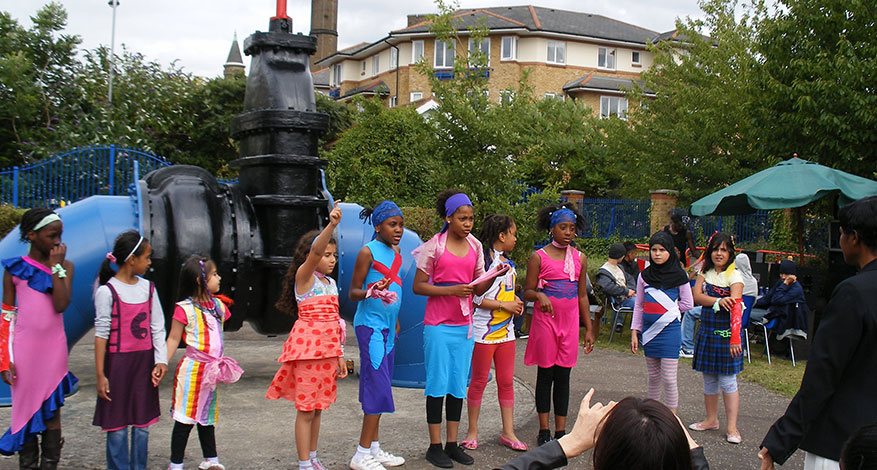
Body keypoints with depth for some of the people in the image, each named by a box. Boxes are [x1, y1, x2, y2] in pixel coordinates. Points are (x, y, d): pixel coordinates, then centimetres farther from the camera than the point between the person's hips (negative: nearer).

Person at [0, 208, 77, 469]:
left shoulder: (65, 266, 5)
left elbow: (61, 304, -12)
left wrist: (56, 266, -9)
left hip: (54, 349, 1)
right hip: (24, 350, -1)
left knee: (52, 412, 6)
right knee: (25, 410, 5)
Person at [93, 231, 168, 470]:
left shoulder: (147, 288, 6)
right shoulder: (107, 291, -9)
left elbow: (157, 328, 7)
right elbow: (101, 334, -8)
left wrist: (161, 360, -3)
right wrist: (100, 375, -10)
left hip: (145, 362, 5)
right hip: (118, 361, -5)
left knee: (142, 423, 10)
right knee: (117, 425, 2)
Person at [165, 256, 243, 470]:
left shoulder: (219, 305, 10)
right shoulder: (185, 308, -11)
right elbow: (173, 339, -9)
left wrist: (220, 364, 19)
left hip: (212, 370, 7)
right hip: (193, 369, -7)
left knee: (207, 417, 18)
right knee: (186, 419, -2)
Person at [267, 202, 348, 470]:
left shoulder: (331, 283, 13)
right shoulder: (304, 276, -7)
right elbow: (314, 252, -28)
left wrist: (339, 355, 16)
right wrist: (331, 225, -43)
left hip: (327, 348, 7)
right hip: (308, 346, -7)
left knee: (317, 407, 14)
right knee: (306, 408, -2)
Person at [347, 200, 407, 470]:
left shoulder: (395, 251, 12)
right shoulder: (368, 251, -10)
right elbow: (353, 293, -10)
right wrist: (371, 292, -29)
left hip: (387, 326, 8)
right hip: (370, 325, -8)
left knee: (379, 387, 11)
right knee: (378, 388, -10)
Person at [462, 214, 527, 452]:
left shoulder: (508, 262, 12)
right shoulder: (484, 261, -14)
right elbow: (475, 298, -18)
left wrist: (515, 301, 5)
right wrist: (504, 305, -17)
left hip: (506, 330, 8)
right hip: (484, 331, -8)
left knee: (506, 381, 9)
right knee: (479, 381, 3)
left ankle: (508, 432, 18)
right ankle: (472, 431, 16)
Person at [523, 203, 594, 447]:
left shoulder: (580, 259, 9)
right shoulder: (539, 257, -3)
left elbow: (582, 296, 13)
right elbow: (527, 292, -2)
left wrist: (589, 329, 11)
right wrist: (539, 295, -24)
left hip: (570, 322, 3)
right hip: (545, 320, -3)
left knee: (563, 375, 7)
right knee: (545, 374, 3)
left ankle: (561, 431, 15)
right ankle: (544, 430, 14)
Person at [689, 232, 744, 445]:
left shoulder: (734, 275, -9)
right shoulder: (705, 273, 9)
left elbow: (736, 307, -19)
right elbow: (697, 296, -4)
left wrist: (735, 338, -27)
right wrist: (718, 301, -22)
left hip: (725, 332, -5)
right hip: (707, 331, 5)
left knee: (727, 380, -4)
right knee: (708, 378, 13)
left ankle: (732, 428, 1)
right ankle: (711, 420, 27)